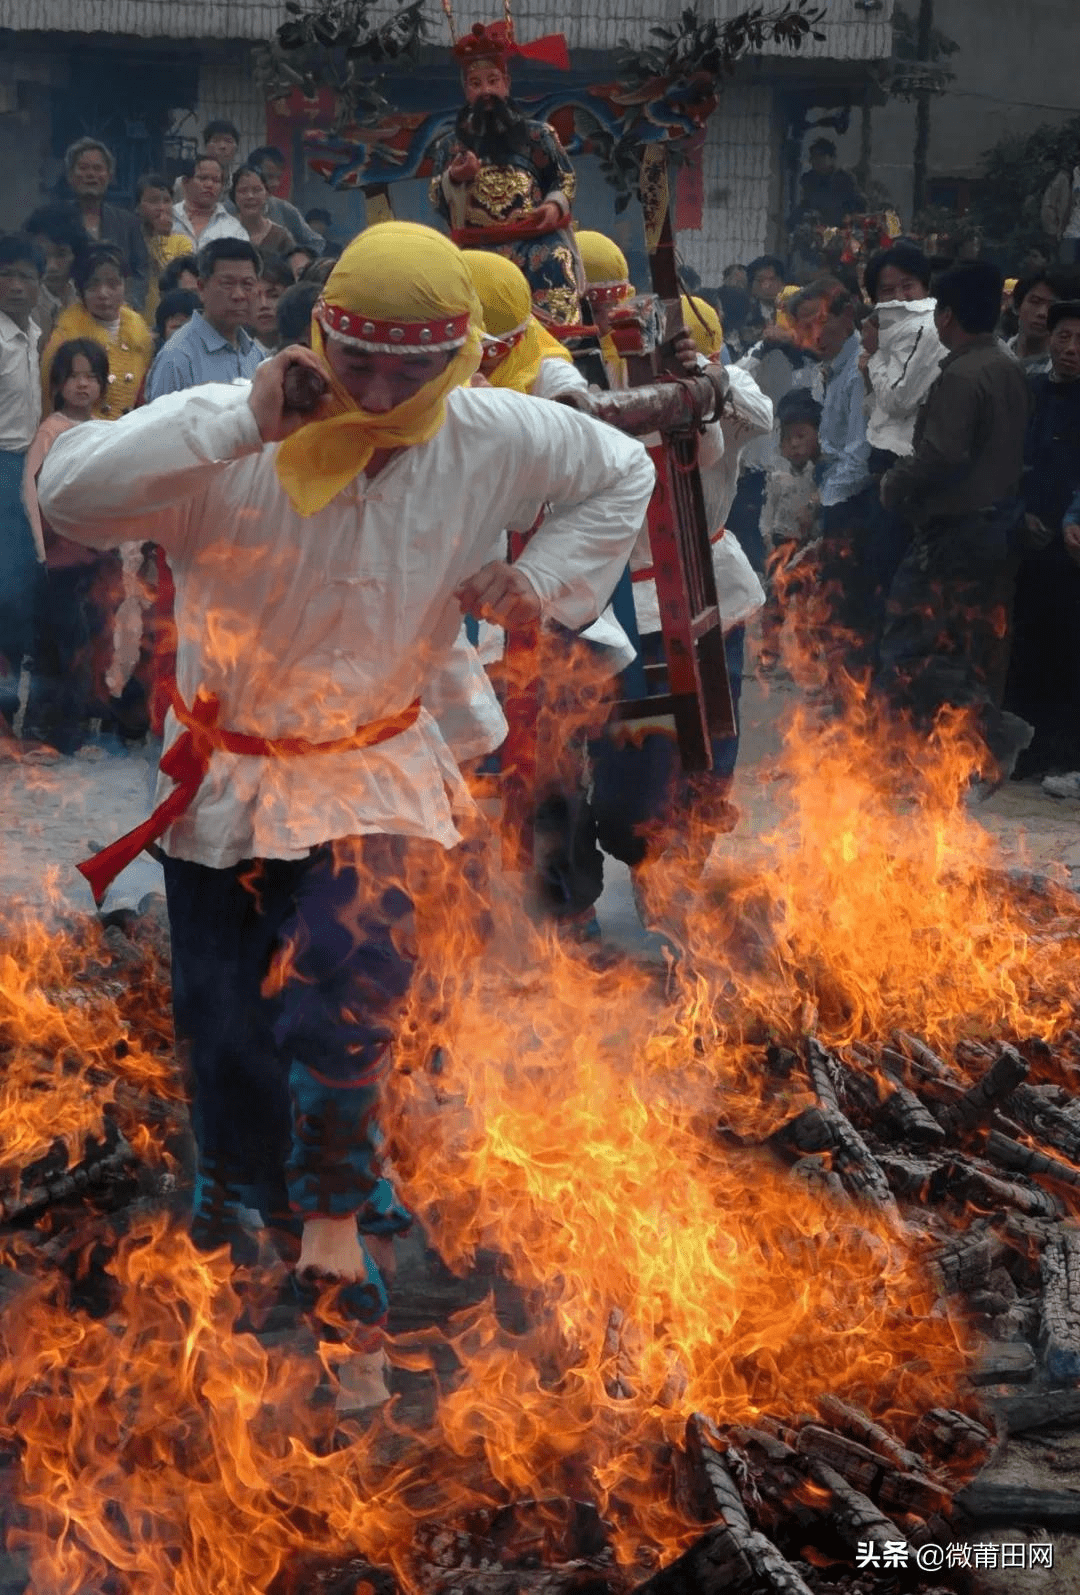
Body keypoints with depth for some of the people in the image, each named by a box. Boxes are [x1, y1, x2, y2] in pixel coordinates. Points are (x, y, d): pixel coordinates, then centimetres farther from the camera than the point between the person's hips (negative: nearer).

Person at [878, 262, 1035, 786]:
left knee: (908, 646, -7)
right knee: (969, 646, 14)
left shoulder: (961, 375, -19)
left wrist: (893, 485, -10)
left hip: (954, 527, -9)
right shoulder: (1011, 370, 11)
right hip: (998, 521, 9)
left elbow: (940, 455, -26)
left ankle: (992, 725, -16)